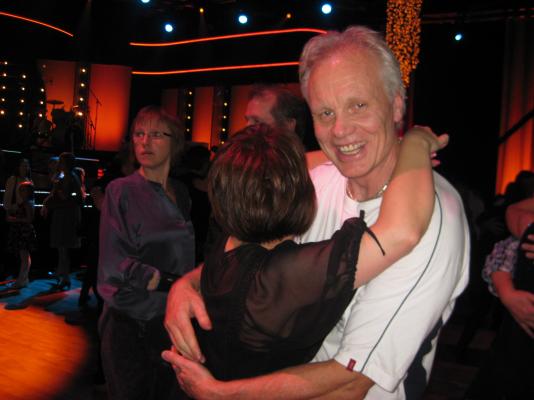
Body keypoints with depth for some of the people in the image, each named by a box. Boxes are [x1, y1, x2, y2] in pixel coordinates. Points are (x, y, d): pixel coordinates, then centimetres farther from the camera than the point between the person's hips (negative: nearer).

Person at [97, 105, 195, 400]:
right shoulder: (122, 191, -10)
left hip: (173, 319, 5)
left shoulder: (181, 193, 6)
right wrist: (175, 283, -19)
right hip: (130, 323, -5)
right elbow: (115, 266, -17)